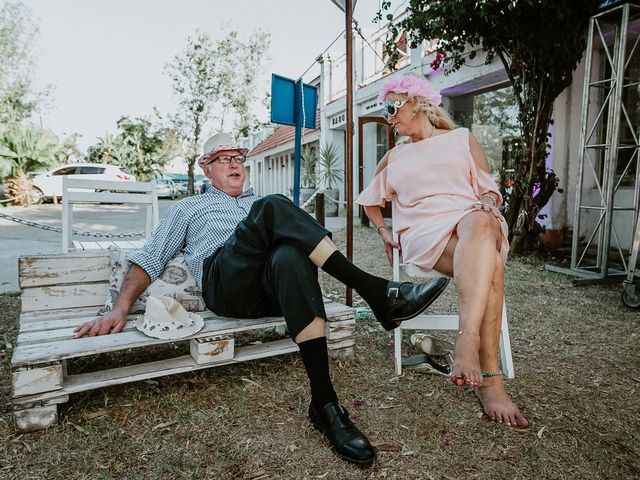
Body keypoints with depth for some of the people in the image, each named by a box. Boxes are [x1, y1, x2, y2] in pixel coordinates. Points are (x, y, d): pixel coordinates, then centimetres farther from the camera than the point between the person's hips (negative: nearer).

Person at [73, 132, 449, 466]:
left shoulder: (262, 204, 38)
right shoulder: (189, 209, 31)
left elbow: (294, 240, 30)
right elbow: (149, 259, 20)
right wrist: (120, 309, 4)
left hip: (273, 290, 3)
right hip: (225, 284, -2)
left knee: (290, 257, -37)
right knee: (274, 208, -28)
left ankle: (325, 403, -41)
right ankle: (379, 294, -33)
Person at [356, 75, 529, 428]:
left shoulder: (461, 138, 20)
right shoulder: (394, 157, 26)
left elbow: (489, 190, 15)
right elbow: (370, 201, 36)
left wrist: (487, 206, -10)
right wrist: (384, 232, 19)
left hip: (473, 221, 0)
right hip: (424, 233, 0)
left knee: (480, 223, -41)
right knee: (488, 266, -35)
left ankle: (467, 340, -51)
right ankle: (489, 379, -41)